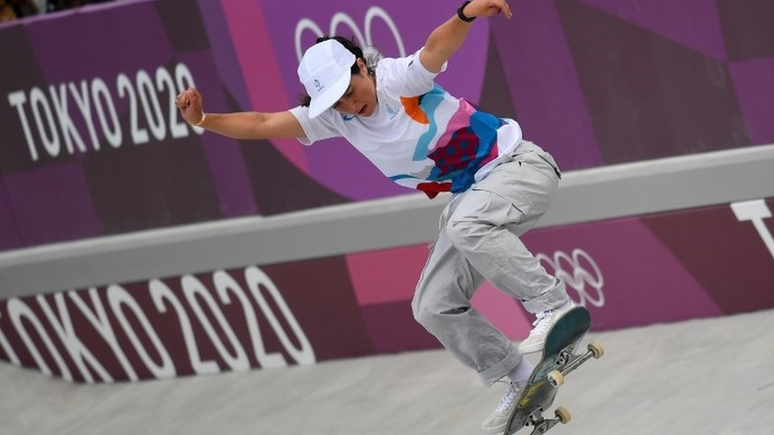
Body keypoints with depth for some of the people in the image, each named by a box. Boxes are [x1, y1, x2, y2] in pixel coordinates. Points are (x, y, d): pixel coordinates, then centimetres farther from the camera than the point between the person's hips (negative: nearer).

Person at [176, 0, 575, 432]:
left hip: (518, 163, -8)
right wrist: (203, 120, -16)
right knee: (435, 307, 2)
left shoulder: (401, 79, -22)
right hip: (470, 193, 8)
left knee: (468, 225, -38)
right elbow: (264, 125, -3)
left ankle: (555, 305, -28)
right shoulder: (333, 116, -3)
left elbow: (438, 48, -43)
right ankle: (521, 384, 15)